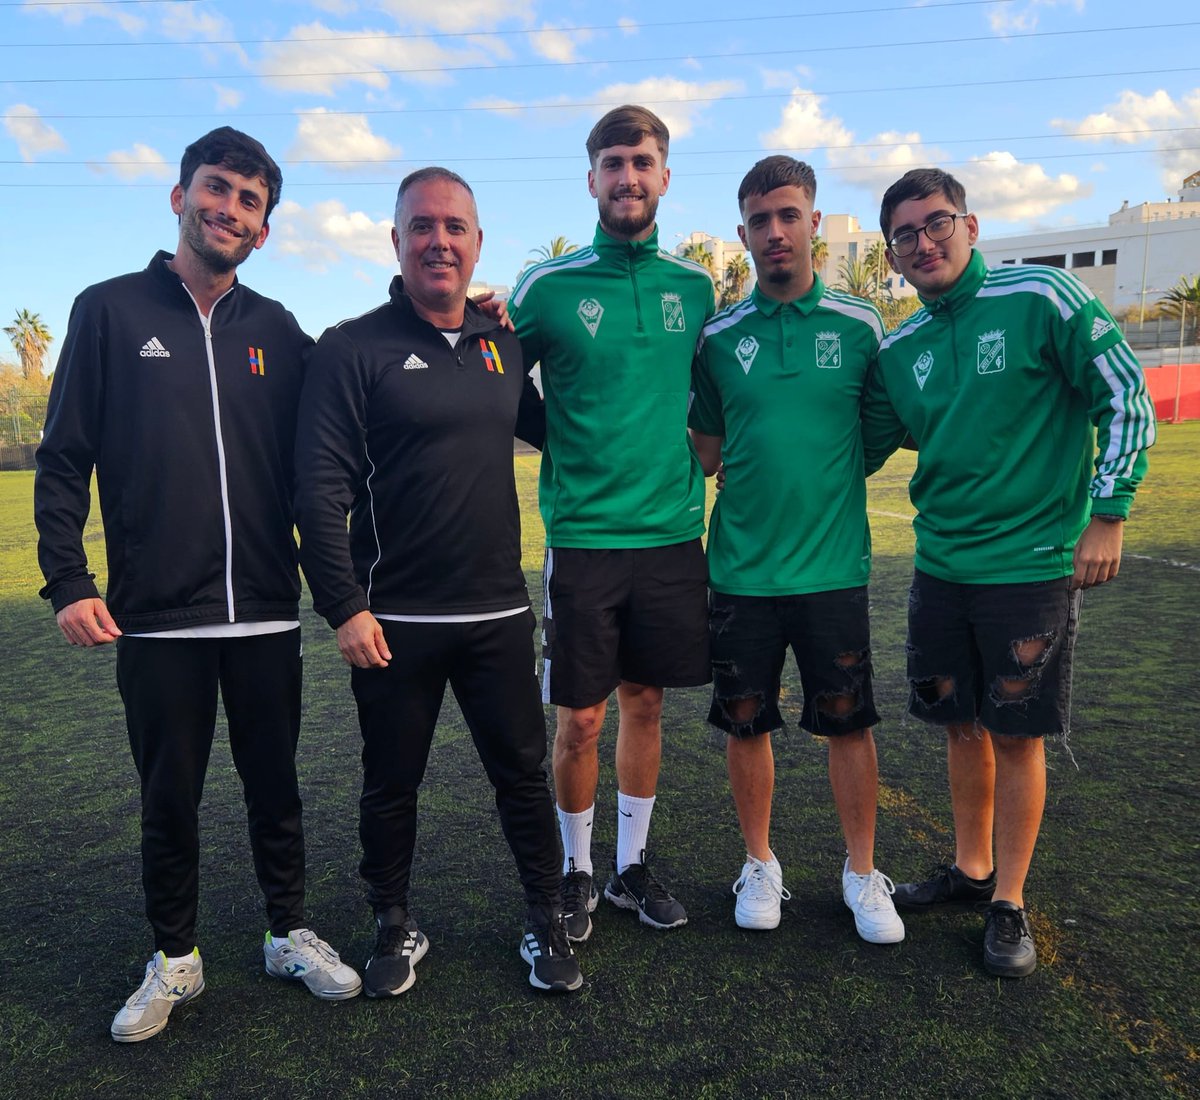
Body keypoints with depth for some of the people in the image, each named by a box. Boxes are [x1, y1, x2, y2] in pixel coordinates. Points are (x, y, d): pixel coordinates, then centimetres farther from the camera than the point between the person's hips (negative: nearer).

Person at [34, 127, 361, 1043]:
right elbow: (64, 461, 0)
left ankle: (292, 934, 31)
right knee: (169, 798, 11)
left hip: (267, 614, 2)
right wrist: (68, 581, -8)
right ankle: (175, 960, 30)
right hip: (156, 619, -1)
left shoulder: (276, 330, 7)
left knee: (275, 787, 13)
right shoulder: (110, 311, 2)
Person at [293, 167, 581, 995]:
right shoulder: (353, 350, -6)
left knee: (524, 772, 11)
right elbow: (321, 489, -11)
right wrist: (344, 607, -15)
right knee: (392, 784, 13)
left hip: (499, 613, 4)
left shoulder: (504, 345, 8)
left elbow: (544, 426, 26)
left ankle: (549, 922, 30)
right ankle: (395, 927, 34)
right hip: (393, 621, -3)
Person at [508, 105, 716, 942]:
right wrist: (569, 446, -2)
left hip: (673, 533, 3)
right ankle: (577, 871, 26)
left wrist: (689, 464, 9)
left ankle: (634, 864, 30)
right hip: (583, 535, -2)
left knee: (646, 704, 12)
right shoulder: (548, 287, -2)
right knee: (581, 717, 4)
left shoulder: (695, 286, 7)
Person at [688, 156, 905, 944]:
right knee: (746, 724, 10)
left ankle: (862, 872, 28)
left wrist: (825, 476, 1)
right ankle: (761, 865, 30)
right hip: (741, 567, 1)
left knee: (849, 722, 8)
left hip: (834, 564, 0)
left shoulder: (860, 327, 1)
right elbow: (707, 451, 9)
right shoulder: (719, 337, 3)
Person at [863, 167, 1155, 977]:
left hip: (1033, 561, -5)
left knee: (1016, 735, 4)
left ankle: (1010, 903, 20)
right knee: (963, 726, 14)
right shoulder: (900, 351, 6)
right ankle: (972, 869, 33)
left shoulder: (1042, 298, -9)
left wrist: (1107, 514, -10)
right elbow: (860, 448, 14)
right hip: (942, 565, 5)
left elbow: (1126, 398, -7)